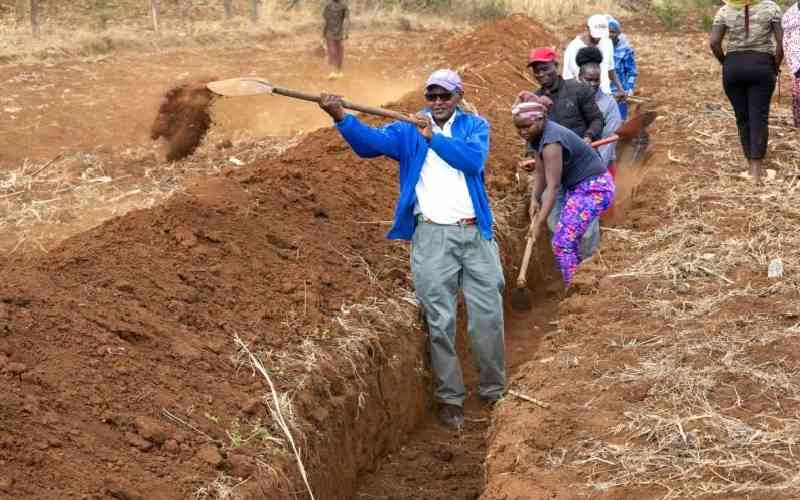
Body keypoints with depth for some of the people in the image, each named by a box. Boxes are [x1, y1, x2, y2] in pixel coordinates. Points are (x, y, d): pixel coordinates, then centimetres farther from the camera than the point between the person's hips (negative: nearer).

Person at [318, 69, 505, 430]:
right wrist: (341, 118, -27)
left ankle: (495, 392, 19)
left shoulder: (475, 126, 8)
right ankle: (449, 398, 11)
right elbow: (371, 142, -10)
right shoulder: (409, 130, 7)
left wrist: (434, 137, -21)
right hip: (432, 235, -1)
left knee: (488, 316, 5)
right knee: (440, 322, 2)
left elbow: (473, 160, -13)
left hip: (476, 232, 1)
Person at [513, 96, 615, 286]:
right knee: (568, 241, 16)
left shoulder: (551, 142, -27)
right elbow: (540, 172, 5)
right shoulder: (538, 135, 1)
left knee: (562, 243, -13)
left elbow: (553, 187, -27)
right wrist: (534, 199, -8)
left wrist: (539, 223, -25)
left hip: (594, 188, -10)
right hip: (578, 187, 10)